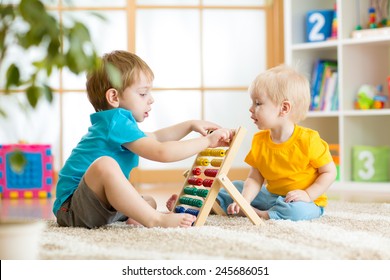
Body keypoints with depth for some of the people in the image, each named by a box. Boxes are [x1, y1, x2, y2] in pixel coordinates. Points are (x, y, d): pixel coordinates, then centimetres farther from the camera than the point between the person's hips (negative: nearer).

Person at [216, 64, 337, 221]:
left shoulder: (308, 140, -19)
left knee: (296, 211, -39)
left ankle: (259, 214, -19)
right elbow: (254, 178, -3)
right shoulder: (259, 141, -2)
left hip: (306, 202, -6)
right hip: (271, 195, 6)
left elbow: (329, 172, -11)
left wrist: (308, 195, -22)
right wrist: (244, 201, -21)